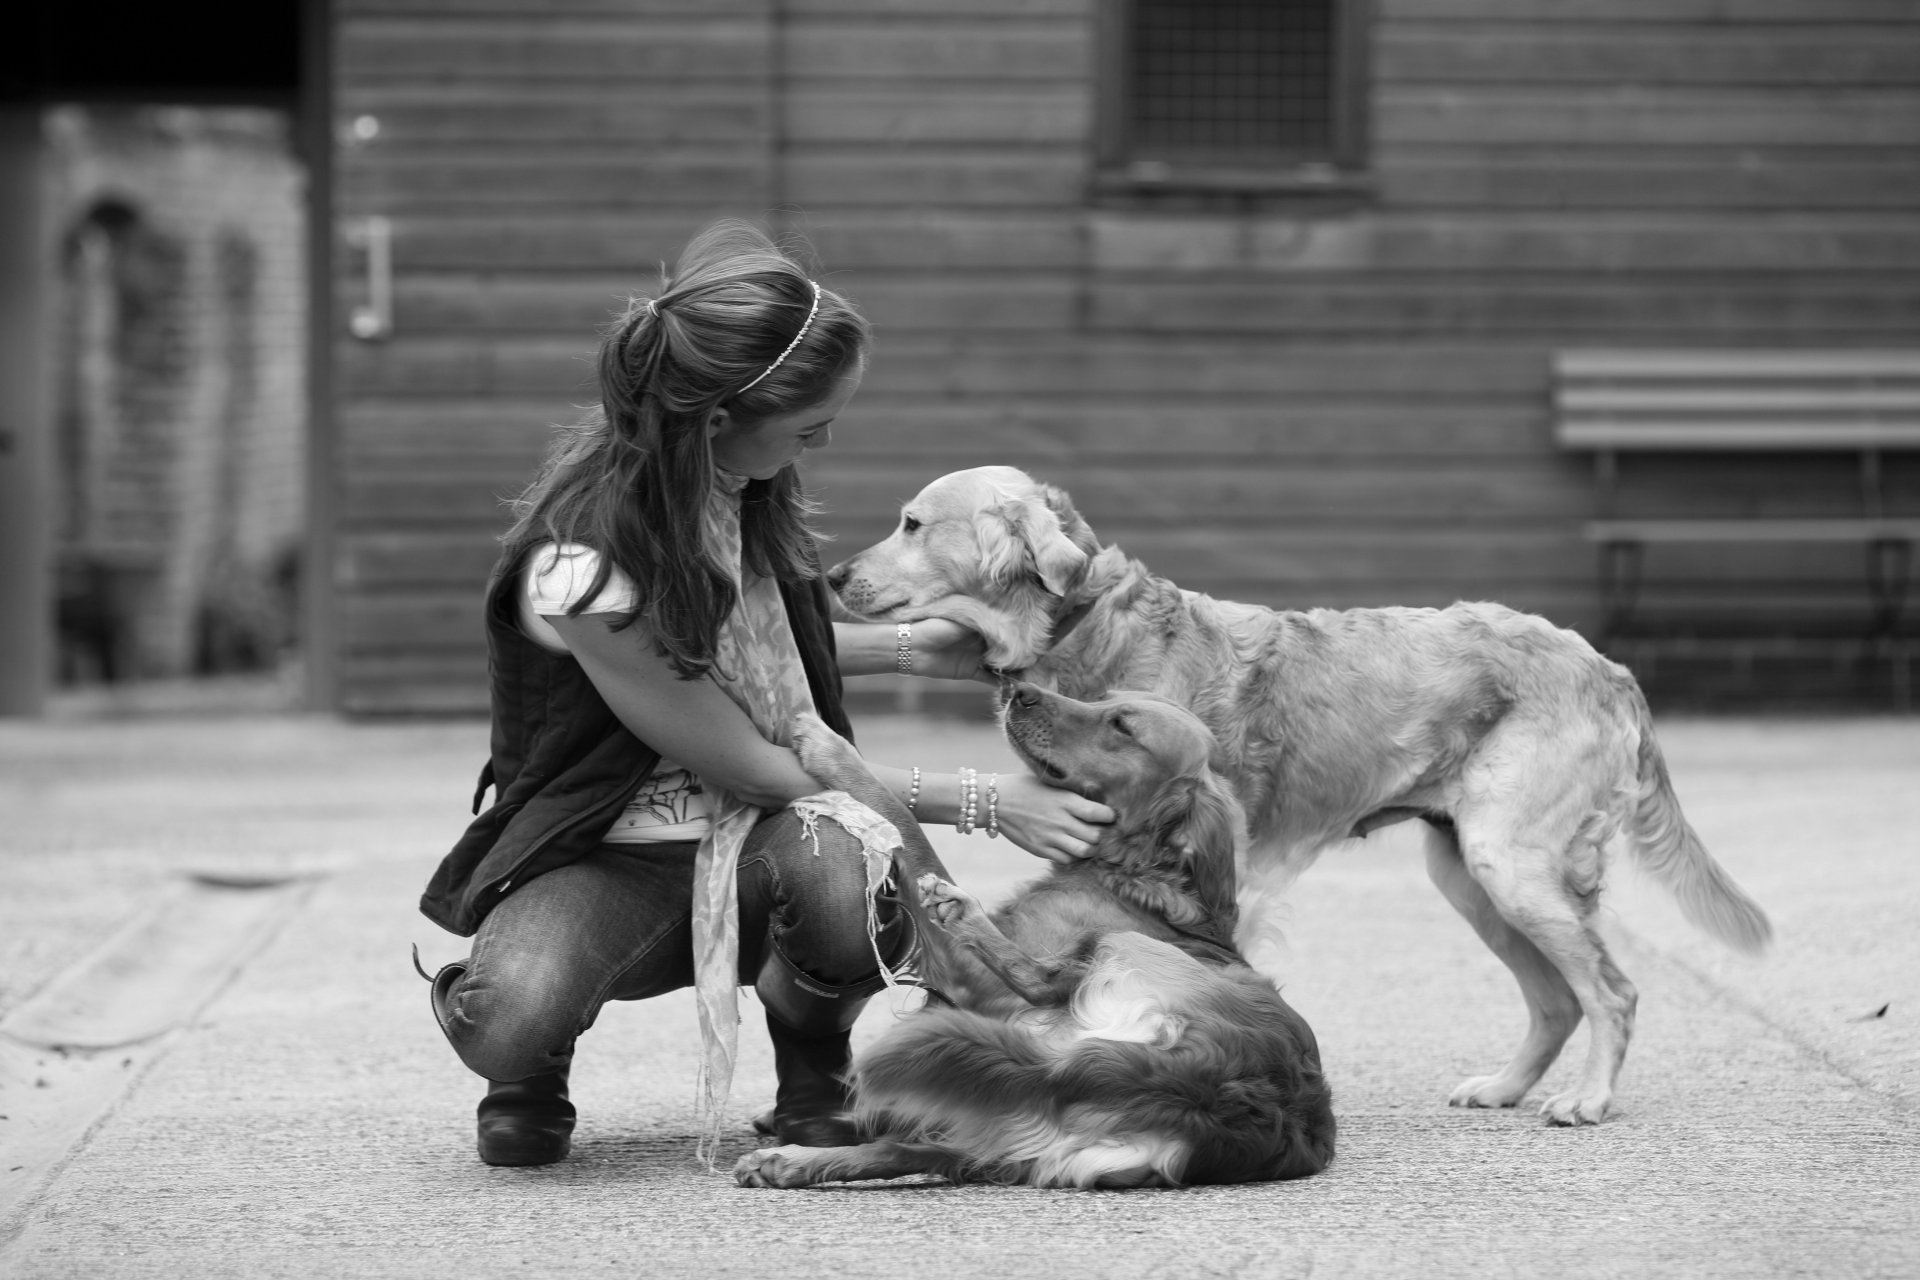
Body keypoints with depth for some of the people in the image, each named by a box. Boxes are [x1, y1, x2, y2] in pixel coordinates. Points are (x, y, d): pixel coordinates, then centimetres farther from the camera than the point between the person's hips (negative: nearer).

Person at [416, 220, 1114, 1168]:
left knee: (845, 873, -34)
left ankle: (814, 1079, -1)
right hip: (607, 859, -5)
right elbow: (752, 768, -19)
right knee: (508, 1025, -38)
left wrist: (902, 647, 5)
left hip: (762, 837, 5)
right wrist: (983, 805, -16)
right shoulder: (583, 568, -28)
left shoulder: (739, 488, -6)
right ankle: (532, 1065, 1)